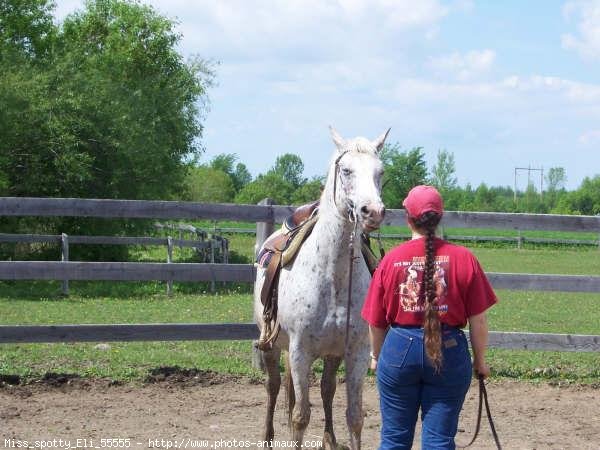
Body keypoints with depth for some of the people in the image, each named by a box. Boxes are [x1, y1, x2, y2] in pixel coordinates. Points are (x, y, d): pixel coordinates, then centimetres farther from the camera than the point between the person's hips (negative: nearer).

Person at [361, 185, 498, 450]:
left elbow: (376, 322, 4)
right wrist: (480, 360, 11)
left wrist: (376, 356, 22)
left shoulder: (390, 260, -4)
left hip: (400, 350, 1)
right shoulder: (464, 259, -6)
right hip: (450, 353, 0)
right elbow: (478, 320, -3)